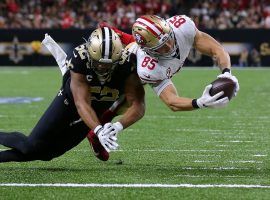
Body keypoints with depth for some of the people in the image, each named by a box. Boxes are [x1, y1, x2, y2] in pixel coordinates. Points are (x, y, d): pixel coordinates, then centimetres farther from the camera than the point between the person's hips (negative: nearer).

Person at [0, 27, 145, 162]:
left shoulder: (127, 66, -31)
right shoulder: (79, 59, -33)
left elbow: (138, 106, -33)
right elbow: (82, 104, -36)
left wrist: (117, 126, -52)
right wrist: (99, 130, -53)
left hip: (100, 111, 2)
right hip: (70, 100, -2)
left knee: (46, 152, 3)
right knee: (33, 145, -8)